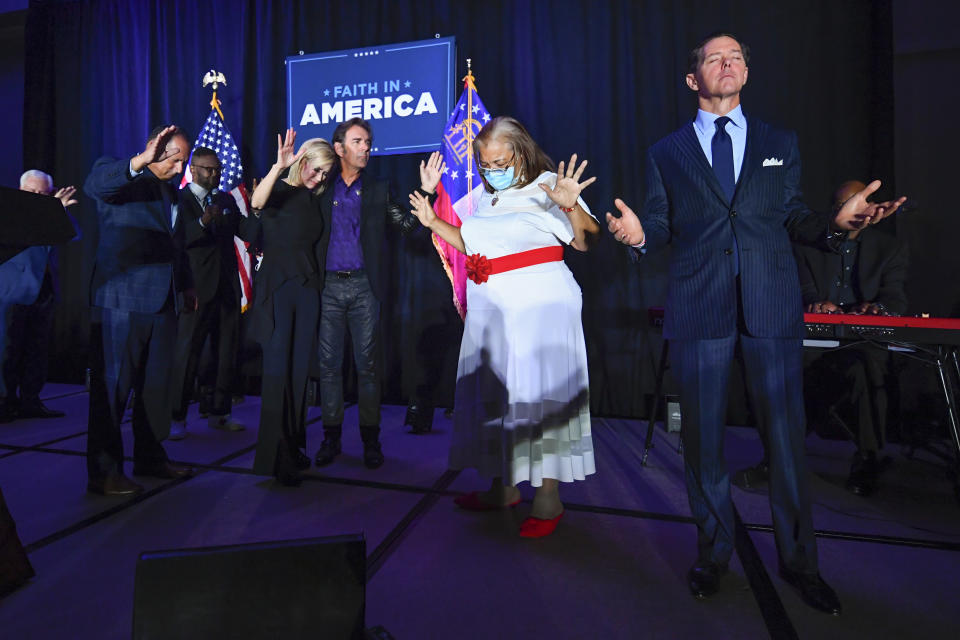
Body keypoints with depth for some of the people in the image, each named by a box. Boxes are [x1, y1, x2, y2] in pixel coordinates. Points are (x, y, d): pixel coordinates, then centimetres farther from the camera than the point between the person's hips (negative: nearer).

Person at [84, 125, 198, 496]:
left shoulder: (171, 190, 20)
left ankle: (151, 458, 23)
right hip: (121, 301, -7)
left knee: (156, 383, 12)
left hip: (163, 302, 7)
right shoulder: (118, 175, 0)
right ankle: (103, 472, 8)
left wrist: (185, 286, 20)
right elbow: (94, 185, -25)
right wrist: (141, 160, -33)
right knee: (112, 385, -1)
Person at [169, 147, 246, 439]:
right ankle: (177, 418, 7)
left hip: (227, 286, 5)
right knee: (186, 352, -3)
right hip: (197, 288, -5)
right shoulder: (178, 199, 0)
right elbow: (179, 237, -14)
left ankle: (219, 413, 19)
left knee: (226, 352, 8)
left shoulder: (226, 199, 17)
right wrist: (203, 221, -31)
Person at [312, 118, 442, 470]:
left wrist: (427, 191, -8)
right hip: (329, 286, 1)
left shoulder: (378, 189, 9)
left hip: (364, 286, -1)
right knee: (329, 365, 5)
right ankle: (331, 437, 17)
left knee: (368, 365, 1)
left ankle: (371, 439, 11)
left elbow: (409, 225, 3)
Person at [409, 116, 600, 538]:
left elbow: (588, 241, -11)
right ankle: (503, 487, 25)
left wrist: (571, 206, -29)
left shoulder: (546, 185, -4)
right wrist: (434, 223, 17)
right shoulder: (486, 197, 17)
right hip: (490, 309, 7)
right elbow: (472, 246, 24)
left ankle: (548, 497, 8)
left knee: (537, 392, -6)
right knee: (494, 392, 10)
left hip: (537, 307, -7)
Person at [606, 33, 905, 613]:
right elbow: (662, 227, 7)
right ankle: (714, 551, 27)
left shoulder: (780, 144, 16)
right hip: (699, 310, -1)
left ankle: (799, 560, 28)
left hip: (773, 307, 1)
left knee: (787, 437, 6)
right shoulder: (667, 153, 12)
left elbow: (794, 218, 12)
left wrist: (835, 223, -9)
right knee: (703, 436, 6)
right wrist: (639, 234, -15)